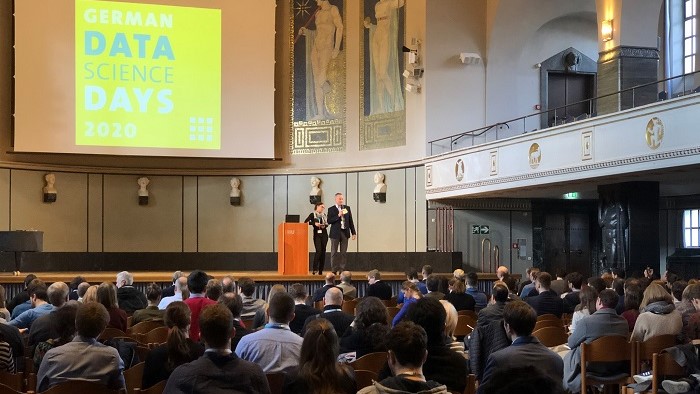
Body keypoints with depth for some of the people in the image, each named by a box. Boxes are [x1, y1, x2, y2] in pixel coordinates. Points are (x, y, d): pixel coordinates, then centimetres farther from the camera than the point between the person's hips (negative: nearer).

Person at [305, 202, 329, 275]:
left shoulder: (324, 215, 14)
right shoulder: (312, 214, 0)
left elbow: (328, 222, 20)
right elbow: (305, 222, -7)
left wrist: (325, 225, -1)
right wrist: (314, 223, -16)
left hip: (324, 234, 4)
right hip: (317, 234, -4)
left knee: (323, 251, 2)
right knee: (318, 251, -16)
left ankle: (321, 270, 7)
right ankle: (314, 269, -13)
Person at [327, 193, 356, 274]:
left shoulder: (347, 208, 8)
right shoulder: (331, 209, -1)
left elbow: (350, 221, 9)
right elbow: (329, 221, -10)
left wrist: (353, 232, 6)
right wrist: (338, 215, -19)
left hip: (345, 232, 3)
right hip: (335, 233, -3)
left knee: (343, 252, 4)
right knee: (334, 252, 2)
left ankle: (342, 269, 9)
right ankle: (334, 269, 7)